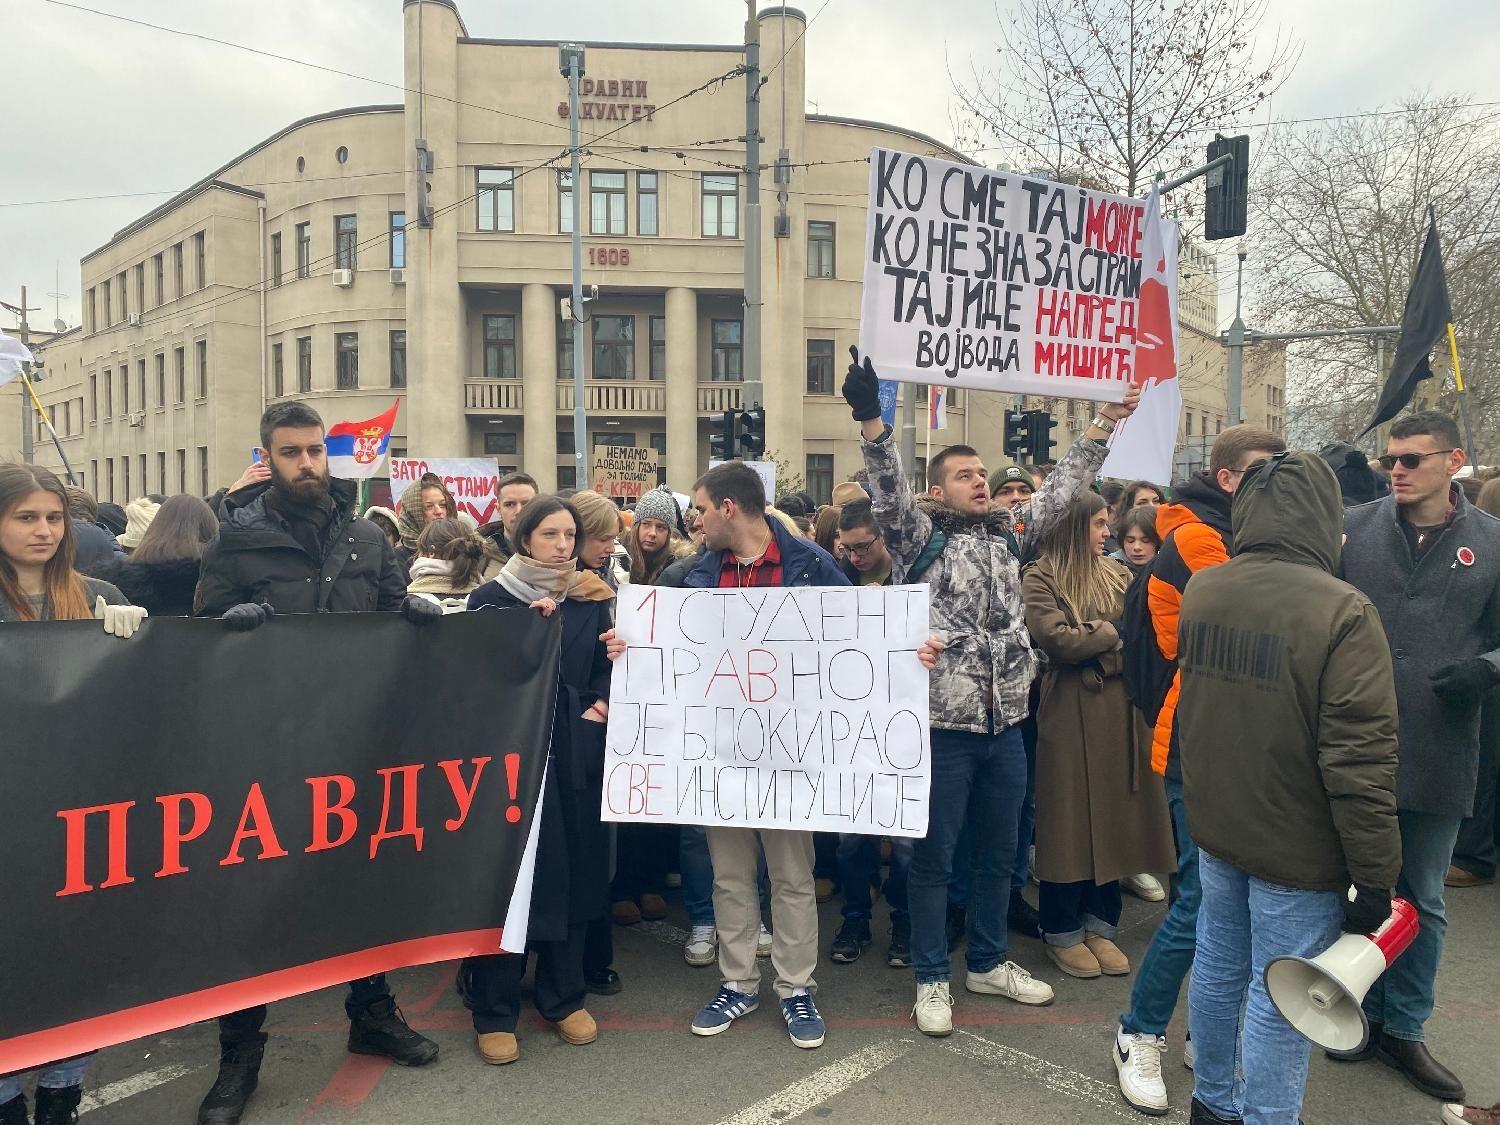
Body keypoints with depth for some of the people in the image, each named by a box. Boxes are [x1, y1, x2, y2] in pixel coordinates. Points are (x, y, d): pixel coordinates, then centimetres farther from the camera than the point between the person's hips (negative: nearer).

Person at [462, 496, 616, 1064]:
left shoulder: (589, 599, 9)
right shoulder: (492, 598, 0)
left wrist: (600, 702, -6)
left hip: (575, 752, 3)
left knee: (572, 870, 8)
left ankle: (564, 996, 25)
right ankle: (494, 1011, 15)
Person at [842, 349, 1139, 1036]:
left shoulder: (1009, 535, 11)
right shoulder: (921, 540, -4)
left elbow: (1063, 486, 15)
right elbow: (888, 488, -19)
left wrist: (1108, 420, 14)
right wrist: (870, 418, -33)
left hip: (1006, 725, 6)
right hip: (943, 726, -6)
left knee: (1000, 852, 18)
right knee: (934, 857, 6)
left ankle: (988, 963, 37)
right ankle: (932, 978, 23)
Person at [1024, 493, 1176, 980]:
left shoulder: (1118, 574, 12)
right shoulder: (1040, 578, -6)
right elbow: (1057, 640, -16)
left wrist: (1088, 641, -11)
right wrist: (1112, 633, -4)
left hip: (1120, 709, 6)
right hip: (1070, 711, -5)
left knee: (1113, 817, 11)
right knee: (1070, 819, 3)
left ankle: (1100, 925, 25)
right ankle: (1062, 933, 18)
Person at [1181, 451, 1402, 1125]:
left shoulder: (1199, 591, -3)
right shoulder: (1342, 612, -20)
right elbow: (1360, 761, -19)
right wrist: (1375, 878, -11)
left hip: (1214, 830, 6)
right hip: (1297, 848, -6)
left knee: (1217, 966, 20)